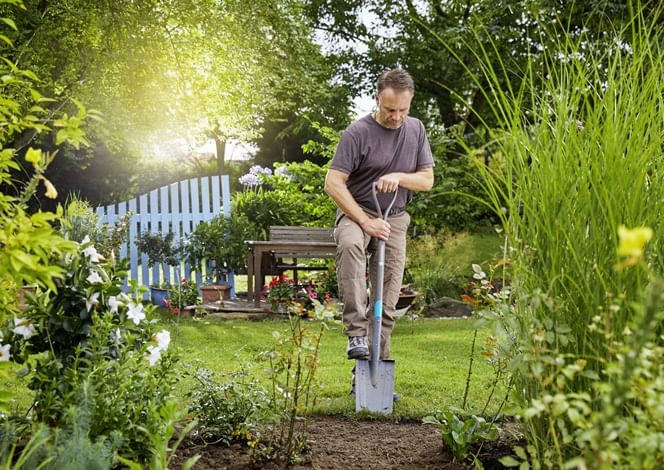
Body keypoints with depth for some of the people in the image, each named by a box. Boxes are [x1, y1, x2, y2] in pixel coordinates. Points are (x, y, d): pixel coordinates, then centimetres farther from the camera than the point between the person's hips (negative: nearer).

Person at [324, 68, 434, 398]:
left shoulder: (415, 129, 6)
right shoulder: (358, 132, -12)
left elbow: (427, 179, 6)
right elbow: (333, 184, -15)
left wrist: (398, 177, -15)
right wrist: (365, 221, -21)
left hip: (394, 219, 5)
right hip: (357, 210, -5)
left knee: (387, 302, 1)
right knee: (350, 244, -40)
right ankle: (356, 333, -39)